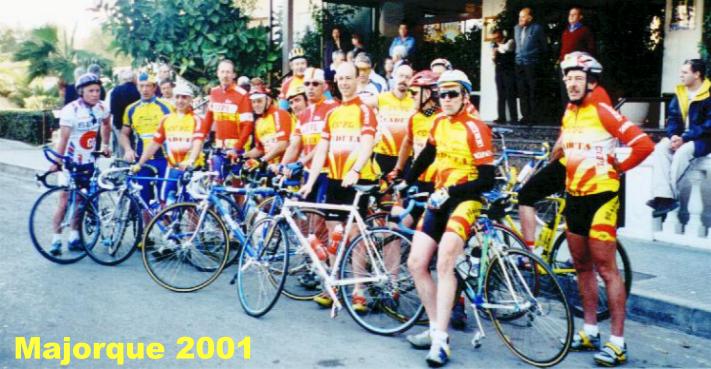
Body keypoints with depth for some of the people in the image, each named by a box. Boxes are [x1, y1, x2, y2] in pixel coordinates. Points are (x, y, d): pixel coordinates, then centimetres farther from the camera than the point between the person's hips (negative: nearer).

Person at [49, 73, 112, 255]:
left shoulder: (101, 108, -3)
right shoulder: (71, 110, -18)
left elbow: (106, 125, 19)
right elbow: (63, 139, -20)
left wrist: (105, 145, 13)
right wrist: (57, 162, -24)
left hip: (88, 162, 5)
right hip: (71, 162, -5)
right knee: (65, 201, -6)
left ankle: (74, 238, 18)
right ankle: (56, 240, 1)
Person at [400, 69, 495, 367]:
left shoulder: (475, 129, -13)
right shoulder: (439, 123, 8)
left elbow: (487, 179, -17)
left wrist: (450, 191, -23)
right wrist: (407, 182, 27)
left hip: (465, 200, -7)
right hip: (439, 200, 7)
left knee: (444, 264, -23)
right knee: (416, 263, 0)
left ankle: (441, 341, -18)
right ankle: (436, 328, 14)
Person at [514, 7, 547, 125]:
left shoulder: (537, 28, -4)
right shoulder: (516, 28, 11)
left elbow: (544, 45, 5)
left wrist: (539, 57, 12)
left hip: (532, 63, -5)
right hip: (519, 63, 5)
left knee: (533, 92, -3)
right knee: (522, 91, 6)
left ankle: (533, 117, 1)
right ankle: (525, 116, 12)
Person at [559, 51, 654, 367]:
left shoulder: (602, 111, -13)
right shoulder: (569, 113, 9)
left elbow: (644, 144, -19)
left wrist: (618, 168, -8)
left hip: (601, 197, -7)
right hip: (574, 197, 8)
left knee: (605, 268, -6)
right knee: (582, 266, 13)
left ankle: (617, 343, 1)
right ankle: (590, 332, 24)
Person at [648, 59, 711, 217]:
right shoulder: (680, 93, 9)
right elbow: (673, 118, 8)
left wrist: (685, 138, -24)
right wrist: (674, 135, -12)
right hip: (681, 137, 6)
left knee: (683, 151, -34)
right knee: (661, 148, -20)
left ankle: (671, 196, -25)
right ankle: (664, 195, -31)